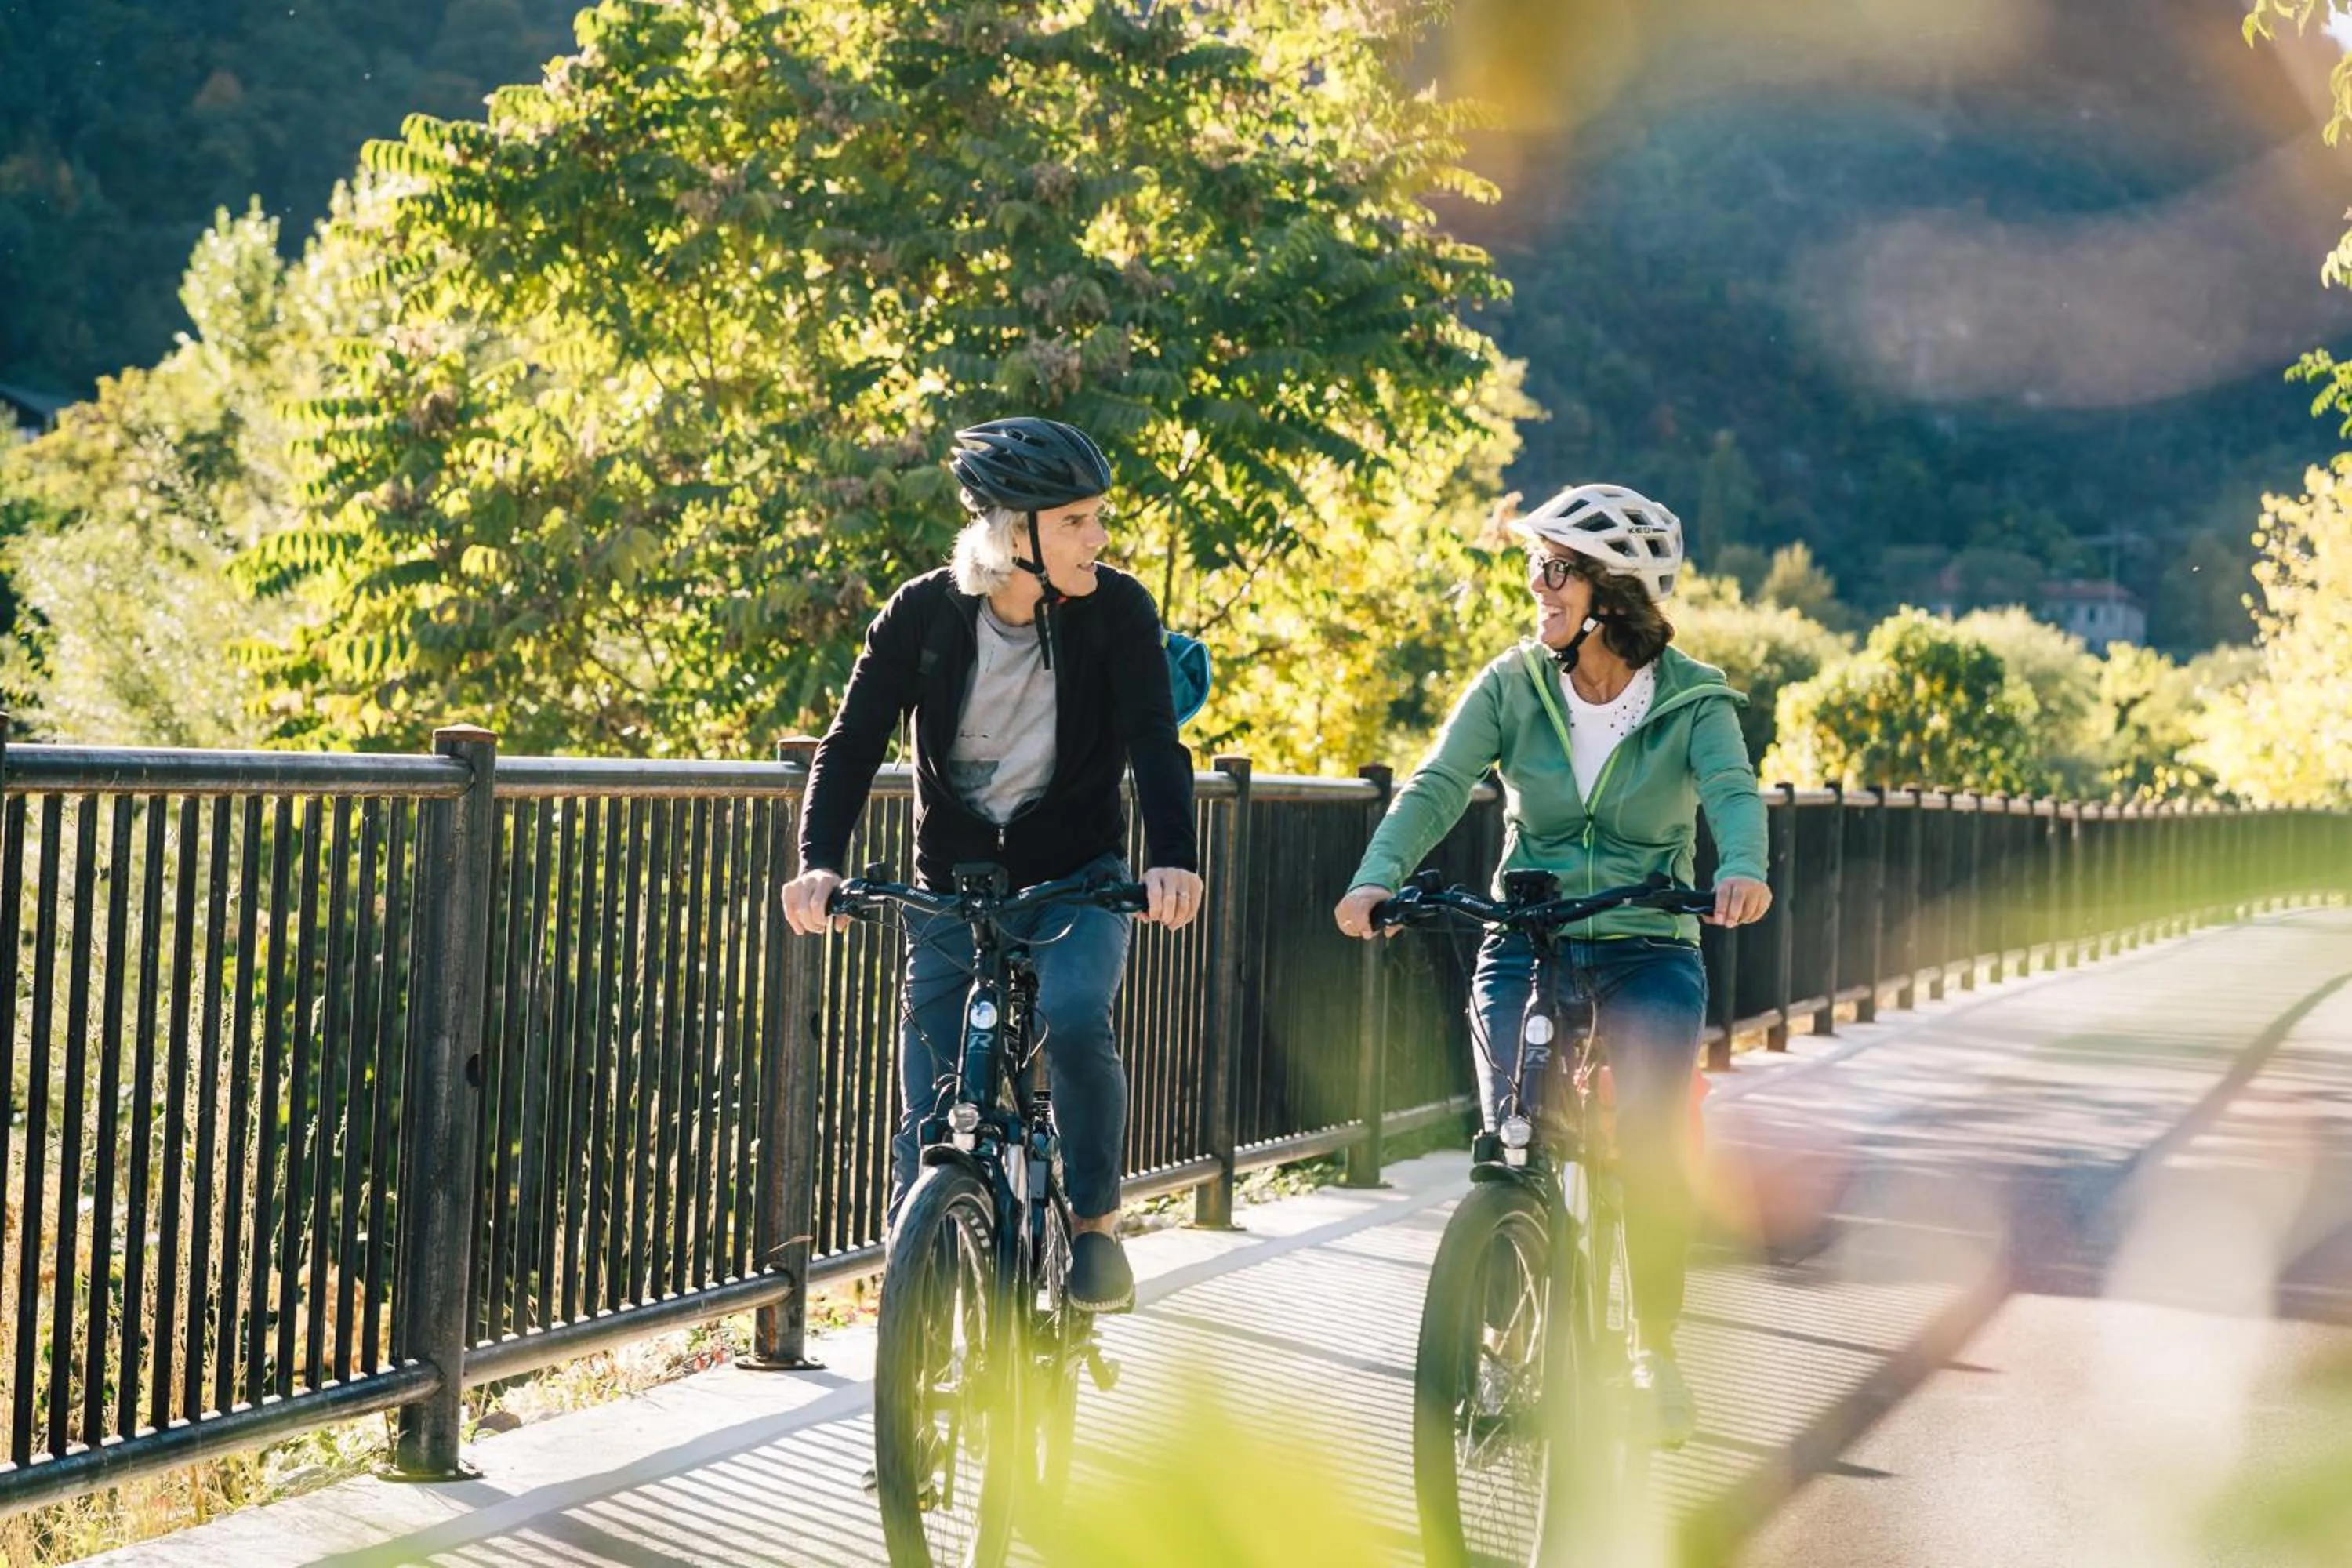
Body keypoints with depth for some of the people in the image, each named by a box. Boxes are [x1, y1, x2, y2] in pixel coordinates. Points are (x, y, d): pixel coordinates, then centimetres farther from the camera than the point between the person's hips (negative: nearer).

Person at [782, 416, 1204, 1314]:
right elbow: (853, 743, -13)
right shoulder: (924, 614, -10)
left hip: (1077, 877, -1)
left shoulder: (1116, 611, -10)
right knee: (930, 1128, -3)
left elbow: (1155, 742, -19)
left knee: (1074, 1016, -31)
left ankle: (1096, 1220, -9)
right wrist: (819, 861, -30)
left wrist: (1173, 859, -37)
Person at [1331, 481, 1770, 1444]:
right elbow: (1438, 786, -13)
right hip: (1525, 940, 1)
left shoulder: (1692, 701, -5)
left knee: (1651, 1146, -14)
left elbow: (1732, 791, -22)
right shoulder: (1513, 687, -1)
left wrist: (1739, 870, -45)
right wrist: (1376, 877, -31)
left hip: (1647, 949, -1)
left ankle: (1656, 1348, 7)